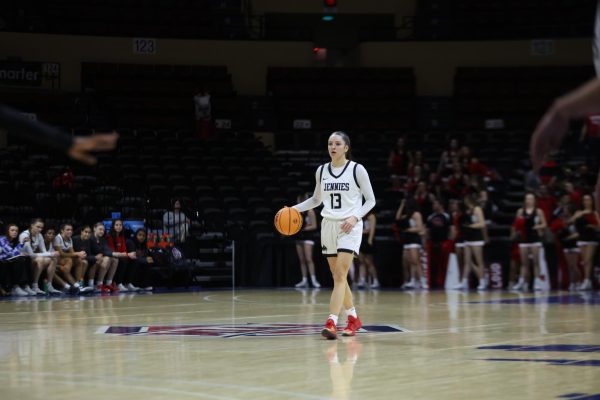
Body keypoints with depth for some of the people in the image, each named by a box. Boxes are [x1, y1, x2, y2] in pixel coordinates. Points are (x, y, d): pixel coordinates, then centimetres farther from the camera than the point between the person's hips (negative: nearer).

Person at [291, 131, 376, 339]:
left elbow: (370, 200, 0)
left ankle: (331, 323, -22)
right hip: (328, 225, 5)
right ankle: (354, 318, 28)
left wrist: (355, 217, -15)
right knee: (338, 276, 11)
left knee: (340, 275, -16)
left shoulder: (357, 170, -5)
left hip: (349, 227, -5)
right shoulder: (321, 171, 7)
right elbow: (316, 199, 21)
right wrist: (294, 209, 7)